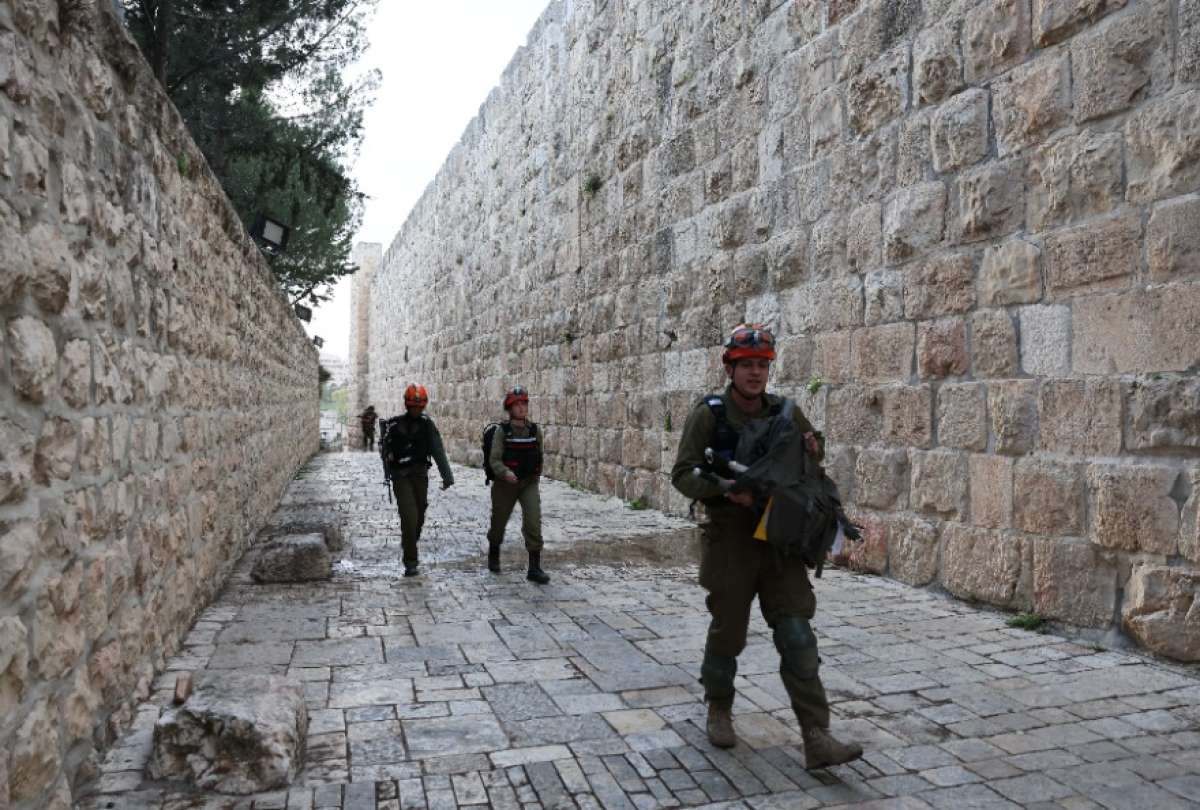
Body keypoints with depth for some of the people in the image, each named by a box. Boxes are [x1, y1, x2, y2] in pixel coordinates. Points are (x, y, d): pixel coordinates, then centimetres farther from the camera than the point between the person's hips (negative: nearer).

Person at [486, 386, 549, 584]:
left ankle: (534, 568, -11)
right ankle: (493, 556, 44)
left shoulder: (535, 430, 1)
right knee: (499, 521, 14)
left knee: (533, 520, -16)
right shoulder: (502, 431, -9)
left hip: (529, 483, 1)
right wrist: (505, 472, -33)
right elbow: (494, 459, -16)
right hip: (506, 483, -1)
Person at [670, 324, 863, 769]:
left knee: (797, 636, -3)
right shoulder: (708, 414, -6)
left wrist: (814, 448, -4)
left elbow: (814, 450, 20)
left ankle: (816, 738, 0)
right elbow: (683, 474, -9)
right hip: (730, 537, -3)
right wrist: (724, 490, -27)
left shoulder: (784, 411, 5)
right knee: (728, 630, 11)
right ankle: (719, 710, 36)